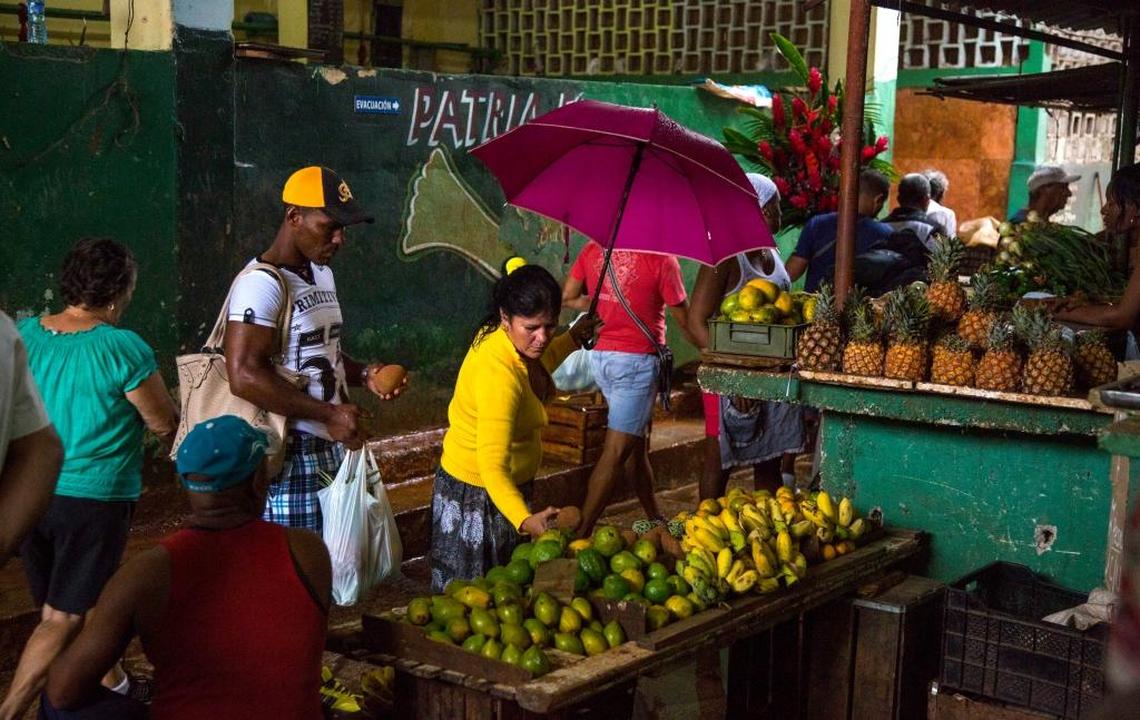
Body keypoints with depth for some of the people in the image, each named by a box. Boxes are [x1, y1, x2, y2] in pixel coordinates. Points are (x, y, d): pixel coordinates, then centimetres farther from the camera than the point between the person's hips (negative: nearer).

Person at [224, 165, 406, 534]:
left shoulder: (322, 273, 15)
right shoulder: (263, 283, -15)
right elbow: (244, 376, -24)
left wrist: (363, 374, 5)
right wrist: (328, 415, -22)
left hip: (333, 447, 9)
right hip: (290, 458, -9)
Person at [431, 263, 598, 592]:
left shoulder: (516, 342, -9)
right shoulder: (498, 374, -35)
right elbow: (492, 465, -42)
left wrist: (573, 339, 6)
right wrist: (526, 520, -56)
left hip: (507, 483, 9)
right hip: (477, 495, -9)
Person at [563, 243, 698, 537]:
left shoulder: (593, 248, 2)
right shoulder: (661, 259, -13)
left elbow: (568, 298, 8)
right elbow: (685, 322, -4)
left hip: (599, 356, 7)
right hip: (637, 360, -7)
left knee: (636, 443, 18)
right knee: (616, 452, -4)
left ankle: (655, 519, 30)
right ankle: (581, 534, -4)